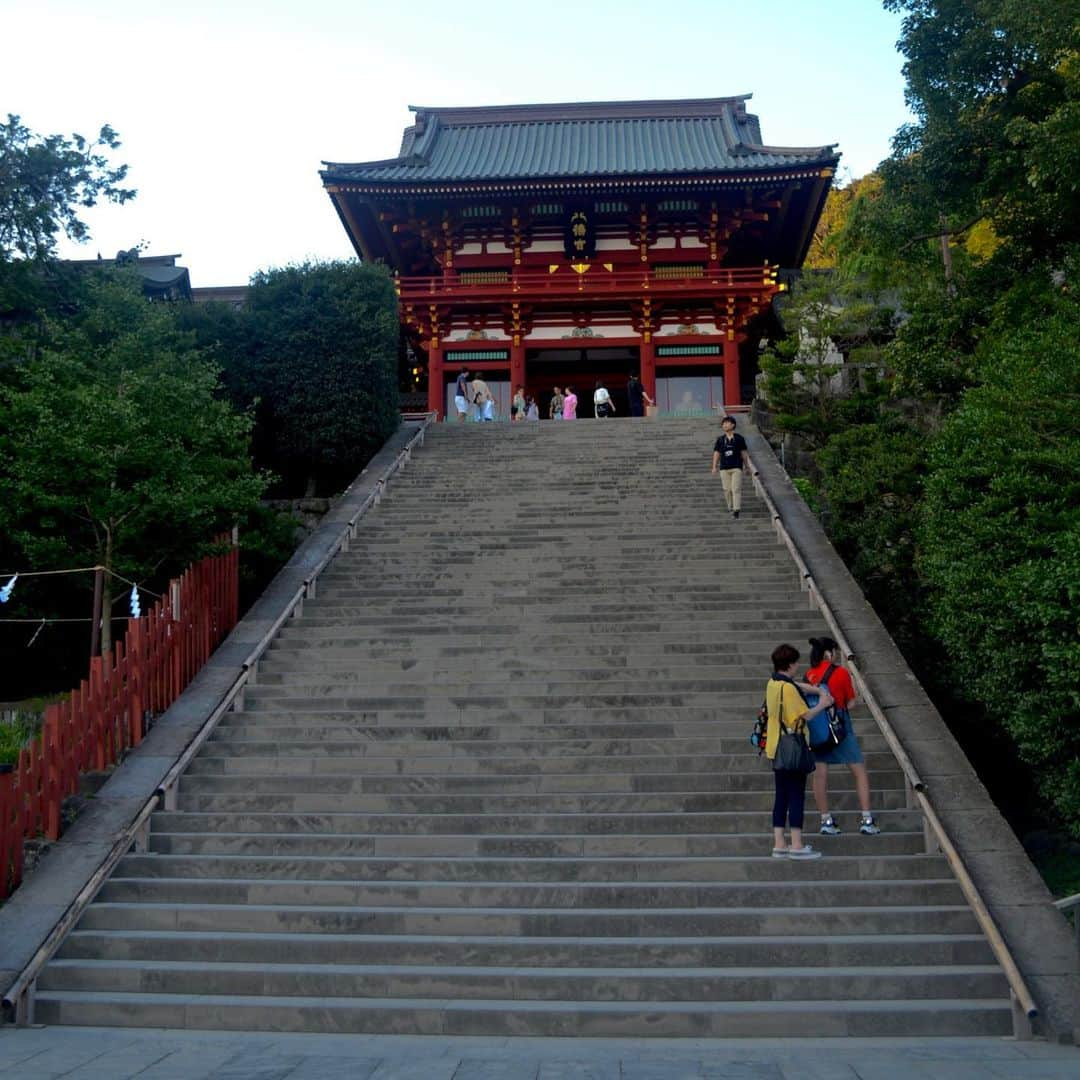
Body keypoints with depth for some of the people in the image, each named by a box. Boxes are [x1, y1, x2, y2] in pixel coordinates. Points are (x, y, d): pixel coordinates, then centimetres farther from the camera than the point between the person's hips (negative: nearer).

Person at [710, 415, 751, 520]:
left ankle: (736, 511, -15)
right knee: (727, 489, 4)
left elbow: (744, 453, 8)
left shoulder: (739, 439, 2)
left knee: (736, 489, -11)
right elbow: (716, 454, 8)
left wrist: (747, 466, 11)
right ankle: (731, 508, 21)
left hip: (737, 467, -2)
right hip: (724, 468, 2)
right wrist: (714, 467, -1)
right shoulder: (720, 440, 7)